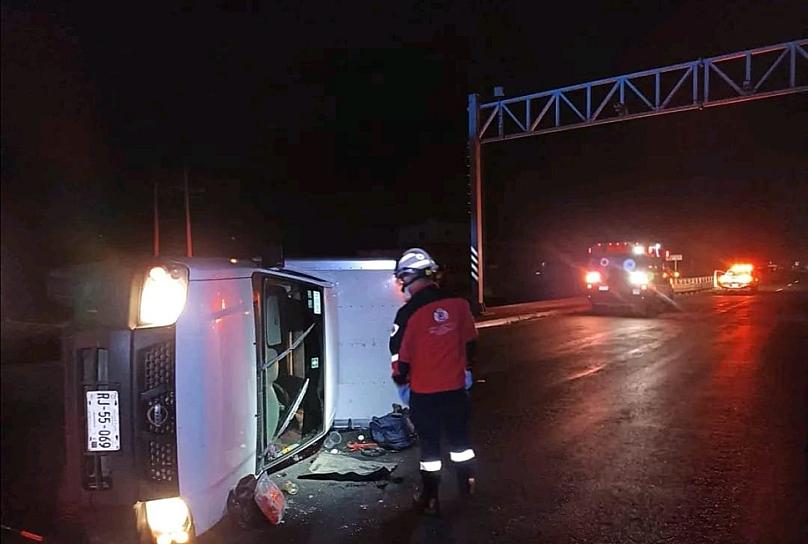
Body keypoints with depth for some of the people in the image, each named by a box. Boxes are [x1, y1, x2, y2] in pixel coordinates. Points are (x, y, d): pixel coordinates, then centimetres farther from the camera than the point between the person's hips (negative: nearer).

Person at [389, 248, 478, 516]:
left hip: (424, 392, -4)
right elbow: (470, 341, 7)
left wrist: (401, 382, 6)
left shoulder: (408, 313, -18)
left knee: (430, 444, 11)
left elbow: (400, 354, -12)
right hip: (456, 387, 4)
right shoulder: (458, 303, -5)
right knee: (459, 436, 22)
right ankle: (467, 483, 39)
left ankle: (430, 498, 22)